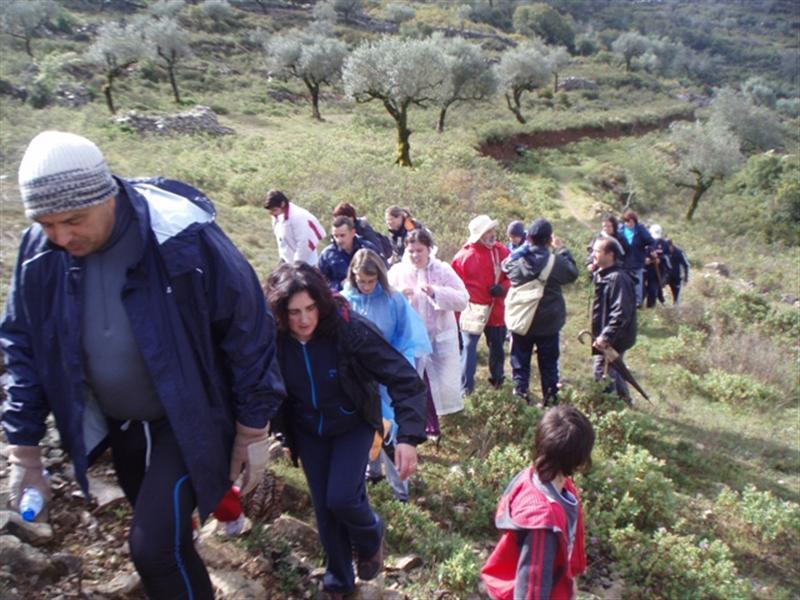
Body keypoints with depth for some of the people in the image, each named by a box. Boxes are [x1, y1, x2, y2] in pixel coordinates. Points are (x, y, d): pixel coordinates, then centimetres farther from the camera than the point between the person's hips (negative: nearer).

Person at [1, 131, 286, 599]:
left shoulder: (184, 239, -27)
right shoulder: (40, 252, -11)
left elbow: (248, 332, -18)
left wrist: (252, 431, -11)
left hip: (187, 420, -5)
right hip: (116, 422, 5)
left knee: (156, 546, -12)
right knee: (158, 531, 22)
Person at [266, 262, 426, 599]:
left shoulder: (349, 327, -30)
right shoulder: (272, 339, -21)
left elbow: (404, 378, -31)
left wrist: (409, 437, -39)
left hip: (353, 425, -2)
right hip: (308, 430, 3)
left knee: (341, 497, -15)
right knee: (323, 507, 9)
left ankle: (370, 537, 22)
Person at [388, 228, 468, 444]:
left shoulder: (443, 270, -5)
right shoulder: (397, 271, -2)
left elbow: (463, 299, -13)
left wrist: (435, 292, -26)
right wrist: (397, 296, -26)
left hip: (440, 335, 0)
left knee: (441, 382, 5)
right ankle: (431, 427, 22)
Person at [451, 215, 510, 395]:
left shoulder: (502, 251, 0)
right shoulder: (464, 255, -10)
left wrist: (503, 288, -13)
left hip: (496, 310, 4)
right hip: (472, 311, -4)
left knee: (497, 347, 18)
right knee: (468, 348, -5)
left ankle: (497, 380, 38)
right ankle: (465, 388, 3)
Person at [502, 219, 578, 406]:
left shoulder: (516, 261, -14)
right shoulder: (557, 262, -16)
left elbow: (505, 265, 9)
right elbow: (572, 273, 3)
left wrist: (526, 246, 10)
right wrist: (561, 249, 11)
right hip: (549, 322, 0)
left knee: (520, 361, 14)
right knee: (548, 362, 15)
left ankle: (520, 393, 15)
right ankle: (550, 397, 23)